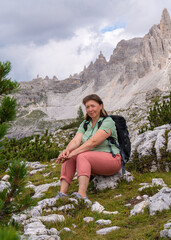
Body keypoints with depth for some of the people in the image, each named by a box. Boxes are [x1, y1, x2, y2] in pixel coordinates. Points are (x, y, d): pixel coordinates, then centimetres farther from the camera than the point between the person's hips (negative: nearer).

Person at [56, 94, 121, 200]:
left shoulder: (108, 122, -9)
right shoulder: (85, 124, 13)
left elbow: (93, 142, -22)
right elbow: (75, 141, -4)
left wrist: (73, 153, -30)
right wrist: (67, 150, -26)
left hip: (111, 160, -6)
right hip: (90, 161, 7)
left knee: (82, 156, -31)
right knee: (68, 156, -19)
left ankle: (82, 196, -44)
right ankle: (63, 193, -29)